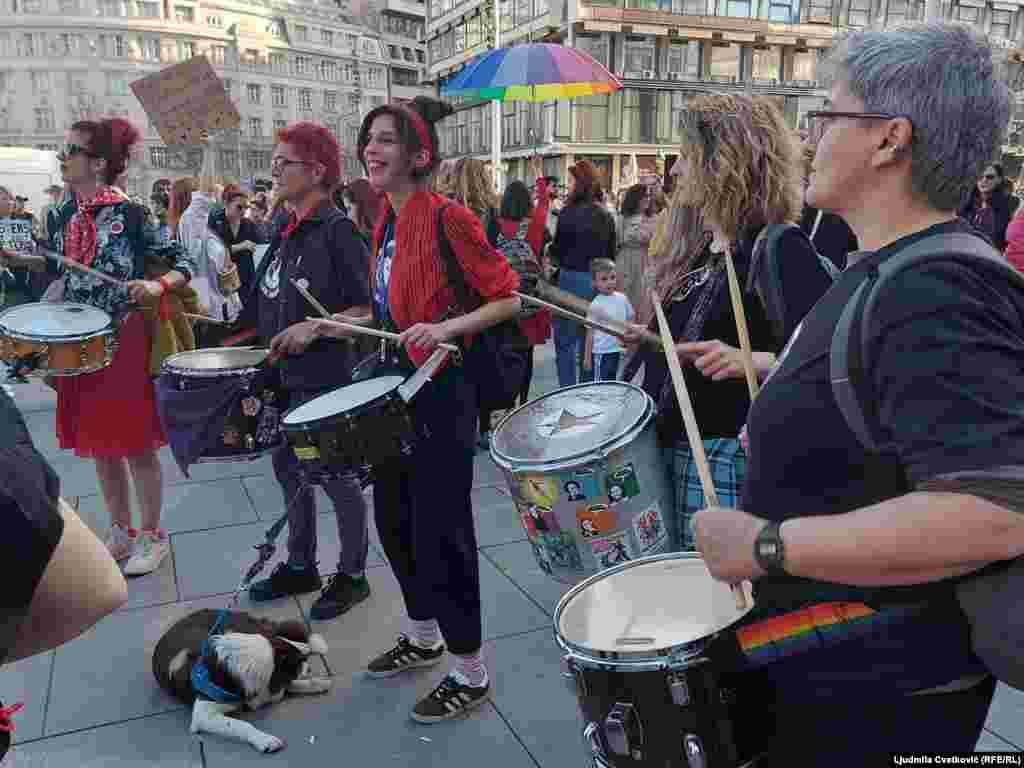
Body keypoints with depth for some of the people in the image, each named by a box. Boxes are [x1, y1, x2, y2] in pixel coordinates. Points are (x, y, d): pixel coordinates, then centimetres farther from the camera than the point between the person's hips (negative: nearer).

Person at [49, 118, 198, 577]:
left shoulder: (129, 214, -10)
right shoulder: (66, 215, 7)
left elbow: (184, 263, -9)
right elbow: (63, 278, 17)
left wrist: (157, 285, -28)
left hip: (124, 343, -6)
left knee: (135, 445, 3)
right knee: (99, 445, 14)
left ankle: (152, 535, 20)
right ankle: (120, 532, 29)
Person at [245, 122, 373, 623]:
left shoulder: (337, 231, -14)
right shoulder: (289, 230, 11)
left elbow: (366, 308, -16)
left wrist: (315, 328, -27)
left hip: (326, 378, -9)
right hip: (287, 375, 9)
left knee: (335, 476, 3)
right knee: (288, 468, 16)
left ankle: (352, 575, 21)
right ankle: (300, 566, 33)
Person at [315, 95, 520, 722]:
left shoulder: (447, 218, -15)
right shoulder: (387, 223, 10)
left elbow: (508, 298, -15)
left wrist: (446, 328, -27)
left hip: (442, 391, -9)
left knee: (440, 531, -1)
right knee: (394, 519, 17)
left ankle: (471, 673, 18)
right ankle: (424, 637, 39)